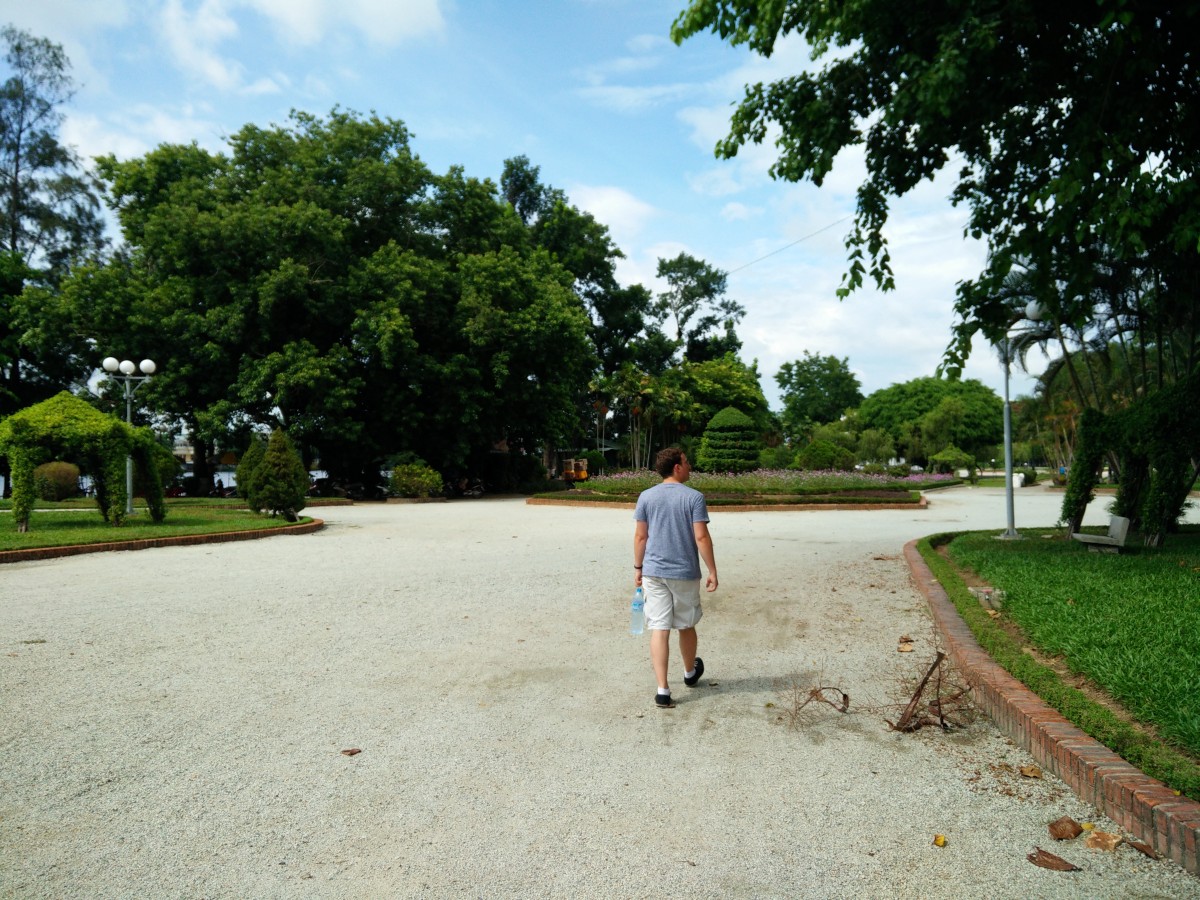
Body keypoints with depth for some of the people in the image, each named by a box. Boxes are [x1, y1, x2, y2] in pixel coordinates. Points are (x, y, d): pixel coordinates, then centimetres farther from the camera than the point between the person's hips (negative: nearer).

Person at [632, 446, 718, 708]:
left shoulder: (646, 497, 0)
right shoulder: (694, 497, -9)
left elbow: (640, 536, 2)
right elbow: (701, 537, -11)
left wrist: (638, 568, 13)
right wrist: (712, 571, -4)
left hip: (653, 572, 2)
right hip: (685, 573, -1)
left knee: (659, 630, 2)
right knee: (686, 626, 17)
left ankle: (663, 691, 1)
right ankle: (690, 673, 40)